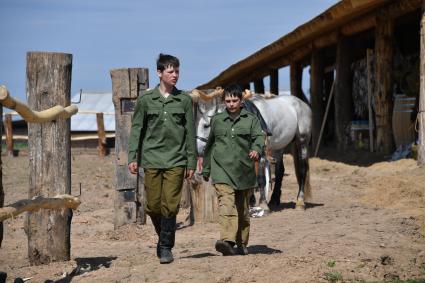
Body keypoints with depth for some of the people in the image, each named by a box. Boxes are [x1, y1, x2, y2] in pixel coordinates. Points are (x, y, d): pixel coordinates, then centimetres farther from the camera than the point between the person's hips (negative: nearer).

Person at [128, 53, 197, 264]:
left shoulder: (184, 100, 6)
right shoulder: (145, 100, 5)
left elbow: (190, 133, 8)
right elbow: (136, 130, 7)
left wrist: (191, 162, 5)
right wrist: (132, 157, -1)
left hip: (176, 160, 0)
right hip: (152, 159, 0)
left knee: (170, 205, -6)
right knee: (153, 205, 2)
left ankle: (166, 247, 4)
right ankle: (163, 236, 26)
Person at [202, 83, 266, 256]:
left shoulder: (251, 120, 7)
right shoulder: (217, 120, 12)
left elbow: (259, 136, -9)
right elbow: (209, 146, 21)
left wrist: (257, 149, -32)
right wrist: (205, 169, 25)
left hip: (244, 171, 1)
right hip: (222, 170, -1)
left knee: (243, 209, 12)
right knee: (226, 204, -20)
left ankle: (242, 245, 25)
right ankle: (227, 241, -35)